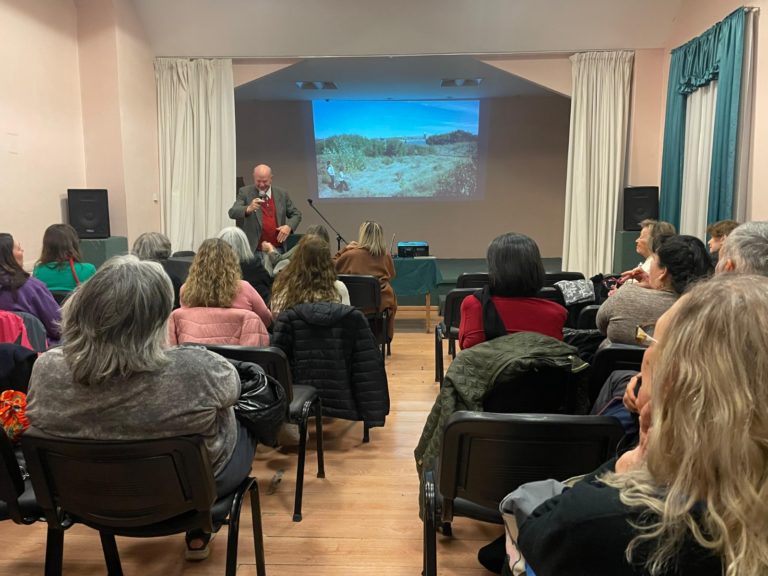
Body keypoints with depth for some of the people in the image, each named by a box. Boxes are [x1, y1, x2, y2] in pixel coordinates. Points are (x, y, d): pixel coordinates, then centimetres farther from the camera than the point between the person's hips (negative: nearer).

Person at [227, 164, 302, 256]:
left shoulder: (282, 194, 8)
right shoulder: (245, 192, 1)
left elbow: (296, 214, 15)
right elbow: (232, 213, -10)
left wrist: (289, 226, -7)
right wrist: (248, 208, -31)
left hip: (277, 250, 2)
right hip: (253, 251, -2)